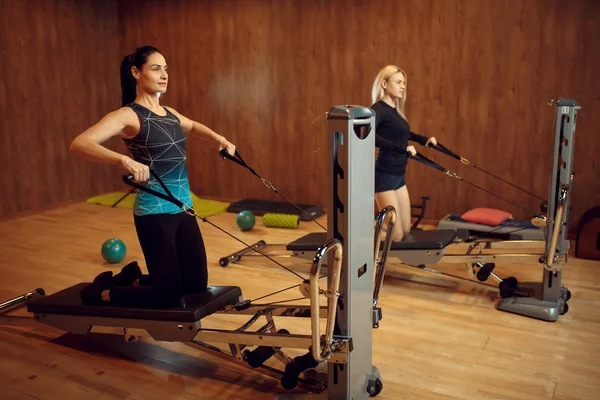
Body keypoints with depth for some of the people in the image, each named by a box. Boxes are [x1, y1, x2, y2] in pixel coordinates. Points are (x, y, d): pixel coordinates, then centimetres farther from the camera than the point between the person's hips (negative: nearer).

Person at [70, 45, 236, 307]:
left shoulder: (169, 113, 10)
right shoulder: (128, 115, -13)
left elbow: (192, 127, 32)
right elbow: (78, 144, -26)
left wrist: (219, 139, 13)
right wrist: (124, 159, -42)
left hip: (183, 209, 7)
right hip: (154, 212, -7)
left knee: (197, 284, 12)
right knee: (169, 295, -3)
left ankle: (134, 278, 35)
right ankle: (102, 291, 20)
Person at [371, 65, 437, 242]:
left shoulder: (395, 110, 13)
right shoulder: (379, 108, -14)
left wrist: (424, 139, 25)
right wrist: (401, 148, -36)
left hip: (398, 175, 9)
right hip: (384, 175, -9)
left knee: (406, 229, 13)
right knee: (395, 236, -9)